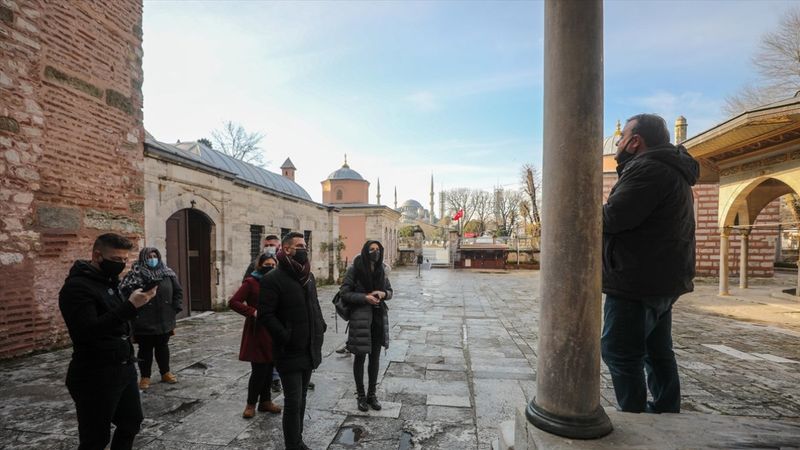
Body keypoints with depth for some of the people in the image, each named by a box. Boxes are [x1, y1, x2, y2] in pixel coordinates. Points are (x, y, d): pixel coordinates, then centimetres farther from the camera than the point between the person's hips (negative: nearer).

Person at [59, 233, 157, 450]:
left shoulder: (109, 281, 10)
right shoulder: (77, 287, -16)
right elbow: (88, 332, -29)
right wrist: (130, 306, -33)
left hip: (125, 369, 8)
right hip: (96, 377, -8)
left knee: (131, 423, 18)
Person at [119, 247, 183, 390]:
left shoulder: (167, 273, 4)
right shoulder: (135, 275, -9)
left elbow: (178, 291, 10)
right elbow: (124, 293, -17)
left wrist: (175, 308, 3)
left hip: (164, 320, 4)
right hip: (144, 322, -4)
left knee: (163, 347, 16)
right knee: (145, 349, 9)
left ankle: (166, 373, 29)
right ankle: (145, 377, 24)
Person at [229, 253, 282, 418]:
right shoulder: (251, 282, -9)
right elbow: (233, 302, -13)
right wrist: (253, 312, -20)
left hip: (272, 332, 6)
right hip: (256, 332, -6)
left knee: (268, 368, 12)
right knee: (259, 370, -1)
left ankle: (265, 401, 28)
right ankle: (251, 404, 19)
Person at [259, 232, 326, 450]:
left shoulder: (309, 276, 11)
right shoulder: (273, 279, -14)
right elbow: (266, 315, -17)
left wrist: (321, 327, 6)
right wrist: (286, 338, -21)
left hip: (310, 350, 7)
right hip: (290, 352, -7)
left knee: (301, 399, 19)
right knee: (293, 402, 1)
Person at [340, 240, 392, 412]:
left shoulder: (380, 270, 4)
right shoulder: (355, 269, -10)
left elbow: (390, 291, 13)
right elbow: (344, 293, -9)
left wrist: (383, 293, -10)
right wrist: (365, 297, -19)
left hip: (379, 317, 5)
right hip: (360, 318, -4)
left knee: (375, 357, 13)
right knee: (360, 357, 8)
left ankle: (372, 394, 30)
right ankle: (361, 395, 26)